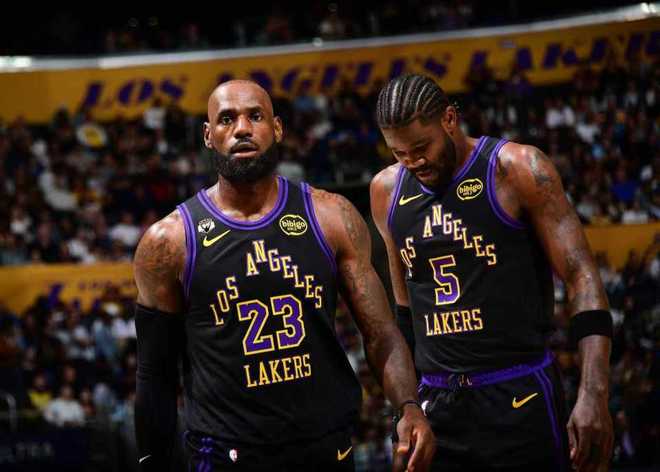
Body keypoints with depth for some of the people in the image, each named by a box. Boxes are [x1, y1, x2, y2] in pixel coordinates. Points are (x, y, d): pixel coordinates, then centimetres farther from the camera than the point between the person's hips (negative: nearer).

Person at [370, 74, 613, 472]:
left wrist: (593, 395, -19)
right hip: (437, 402, 5)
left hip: (519, 396, -4)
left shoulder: (516, 169, -7)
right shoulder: (387, 190, 9)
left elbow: (582, 278, -9)